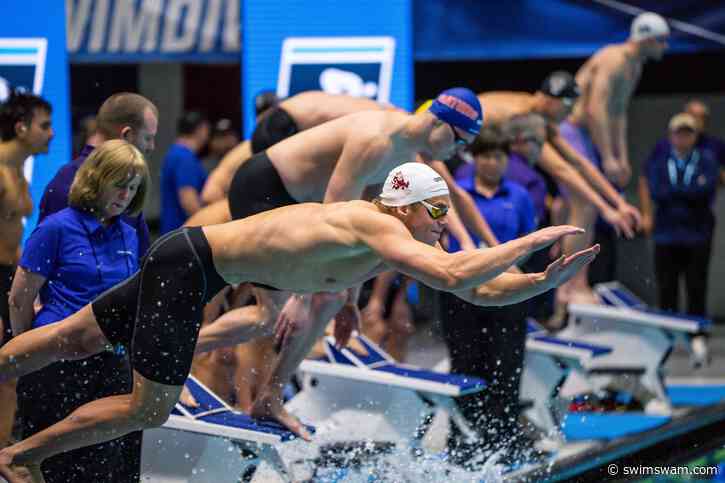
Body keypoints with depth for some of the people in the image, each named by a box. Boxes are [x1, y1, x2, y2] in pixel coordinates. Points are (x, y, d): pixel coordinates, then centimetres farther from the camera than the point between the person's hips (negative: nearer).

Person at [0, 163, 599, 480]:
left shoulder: (400, 242, 2)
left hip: (189, 259, 9)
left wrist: (548, 279, -4)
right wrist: (534, 239, -29)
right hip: (187, 264, -9)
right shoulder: (377, 226, -23)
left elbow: (482, 289, 8)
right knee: (149, 409, -4)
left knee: (80, 339, 17)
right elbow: (455, 276, -38)